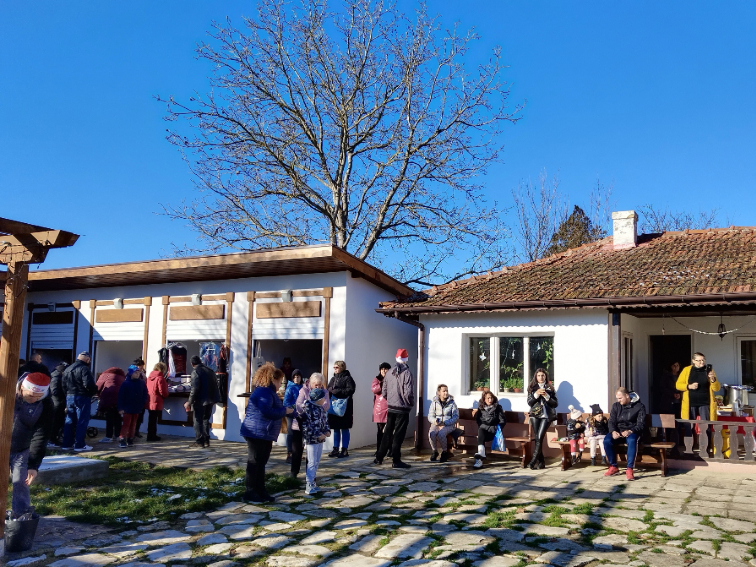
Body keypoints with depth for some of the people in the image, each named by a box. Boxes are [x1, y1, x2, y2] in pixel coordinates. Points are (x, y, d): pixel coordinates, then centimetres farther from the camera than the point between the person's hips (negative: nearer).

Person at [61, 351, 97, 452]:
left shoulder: (67, 369, 13)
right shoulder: (84, 369, -15)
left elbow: (64, 386, 16)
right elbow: (89, 384, -24)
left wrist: (68, 394, 19)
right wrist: (94, 391, -7)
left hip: (69, 397, 8)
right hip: (82, 397, -8)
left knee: (69, 421, 15)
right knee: (82, 422, -1)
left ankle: (67, 444, 19)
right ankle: (79, 445, 0)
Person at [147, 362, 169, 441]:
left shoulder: (149, 377, 8)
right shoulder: (160, 378, -16)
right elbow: (163, 392, -17)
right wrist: (166, 395, 6)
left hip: (149, 402, 8)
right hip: (156, 402, -8)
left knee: (151, 419, 17)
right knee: (153, 419, 0)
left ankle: (151, 435, 26)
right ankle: (151, 436, 6)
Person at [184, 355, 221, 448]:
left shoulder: (195, 372, -11)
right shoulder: (210, 371, 11)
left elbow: (194, 389, -18)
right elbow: (215, 385, 16)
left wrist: (189, 402, -15)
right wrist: (214, 398, 26)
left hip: (200, 401, -7)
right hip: (211, 400, 7)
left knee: (198, 420, 1)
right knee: (206, 419, 18)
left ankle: (199, 442, 1)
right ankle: (206, 441, 20)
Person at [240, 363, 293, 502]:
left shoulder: (268, 391, 17)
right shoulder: (264, 392, -18)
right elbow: (267, 411, -28)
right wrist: (285, 411, -17)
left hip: (264, 434, 11)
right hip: (257, 433, -11)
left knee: (261, 463, 14)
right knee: (254, 463, -4)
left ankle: (260, 491, 20)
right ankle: (249, 493, 2)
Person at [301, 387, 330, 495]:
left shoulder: (321, 408, 9)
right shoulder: (308, 409, -18)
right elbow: (305, 425, -21)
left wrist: (327, 431, 4)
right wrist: (317, 435, -19)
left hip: (320, 439, 8)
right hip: (312, 440, -8)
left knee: (317, 462, 15)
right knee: (312, 462, -6)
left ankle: (312, 481, 27)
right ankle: (309, 486, -1)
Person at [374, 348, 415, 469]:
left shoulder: (389, 373, 5)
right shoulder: (406, 373, -15)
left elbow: (384, 392, 7)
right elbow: (408, 393, -20)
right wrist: (411, 404, -4)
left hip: (390, 408, 6)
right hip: (402, 409, -6)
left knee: (387, 433, 16)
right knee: (399, 435, 1)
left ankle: (379, 458, 22)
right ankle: (396, 461, 5)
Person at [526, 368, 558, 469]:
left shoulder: (550, 388, 9)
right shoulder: (532, 387, 11)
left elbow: (555, 404, 4)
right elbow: (529, 402, 3)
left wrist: (546, 396, -10)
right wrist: (536, 394, -11)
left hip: (546, 415, -2)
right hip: (535, 415, 2)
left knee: (539, 438, -14)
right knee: (537, 438, -1)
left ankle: (534, 460, -11)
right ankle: (541, 462, 5)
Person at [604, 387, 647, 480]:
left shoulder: (639, 406, -2)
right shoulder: (615, 406, 9)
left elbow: (641, 424, -8)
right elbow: (611, 421, 5)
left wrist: (630, 431, -26)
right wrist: (613, 431, -17)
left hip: (633, 432, -3)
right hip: (618, 431, 3)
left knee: (632, 441, -39)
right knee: (606, 440, -27)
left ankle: (629, 469, -35)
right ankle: (613, 467, -13)